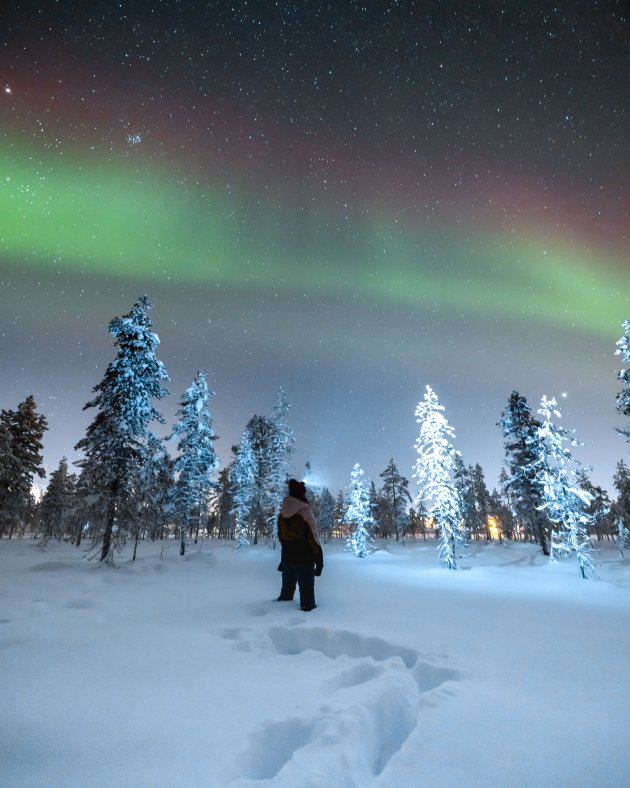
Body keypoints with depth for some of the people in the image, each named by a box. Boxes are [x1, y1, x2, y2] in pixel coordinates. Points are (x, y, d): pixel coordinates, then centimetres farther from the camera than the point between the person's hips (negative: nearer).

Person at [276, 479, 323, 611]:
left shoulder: (282, 515, -2)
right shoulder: (305, 514, -20)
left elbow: (281, 538, 6)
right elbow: (314, 540, -16)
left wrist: (284, 559, 16)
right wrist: (319, 561, -6)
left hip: (287, 559, 6)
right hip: (304, 560, -6)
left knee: (286, 589, 22)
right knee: (306, 590, 7)